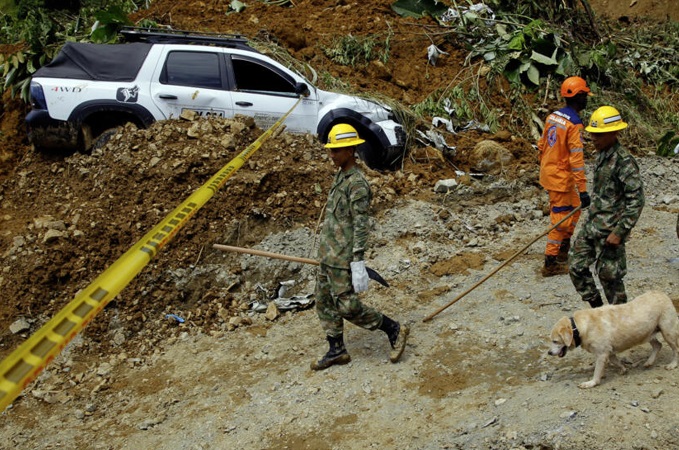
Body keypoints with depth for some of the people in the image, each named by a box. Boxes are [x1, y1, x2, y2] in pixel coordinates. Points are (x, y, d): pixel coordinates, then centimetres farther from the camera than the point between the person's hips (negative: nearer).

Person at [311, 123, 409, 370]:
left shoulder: (357, 183, -17)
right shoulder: (340, 178, 13)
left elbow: (361, 225, -21)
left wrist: (358, 263, -25)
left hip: (342, 258, -10)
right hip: (327, 255, 10)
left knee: (347, 306, -7)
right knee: (324, 302, 12)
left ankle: (394, 331, 8)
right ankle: (337, 350, 22)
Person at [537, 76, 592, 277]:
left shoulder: (552, 116, 5)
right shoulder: (574, 124, -21)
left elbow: (541, 145, 14)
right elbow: (576, 159, -25)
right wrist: (583, 190, -25)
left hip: (548, 172, 9)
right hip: (560, 178, -9)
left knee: (575, 208, 24)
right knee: (561, 219, 1)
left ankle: (564, 250, 33)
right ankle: (550, 264, 7)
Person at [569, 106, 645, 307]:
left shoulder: (624, 161, -19)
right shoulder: (602, 155, 9)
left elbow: (636, 200, -20)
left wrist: (619, 232, -21)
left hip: (609, 232, -9)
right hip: (591, 226, 9)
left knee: (609, 275, 1)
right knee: (576, 266, 12)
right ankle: (597, 309, 27)